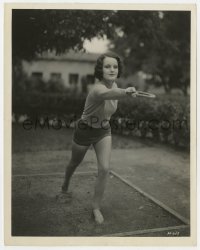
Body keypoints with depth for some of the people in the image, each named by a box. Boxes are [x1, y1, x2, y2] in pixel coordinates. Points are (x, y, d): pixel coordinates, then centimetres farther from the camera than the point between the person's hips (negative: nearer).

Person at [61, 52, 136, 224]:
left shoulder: (113, 84, -12)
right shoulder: (98, 89, -35)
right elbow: (107, 94, -62)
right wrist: (125, 92, -84)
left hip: (104, 131, 5)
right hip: (85, 131, -4)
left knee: (104, 169, -11)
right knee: (75, 163, 21)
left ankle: (96, 207, 9)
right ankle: (65, 185, 55)